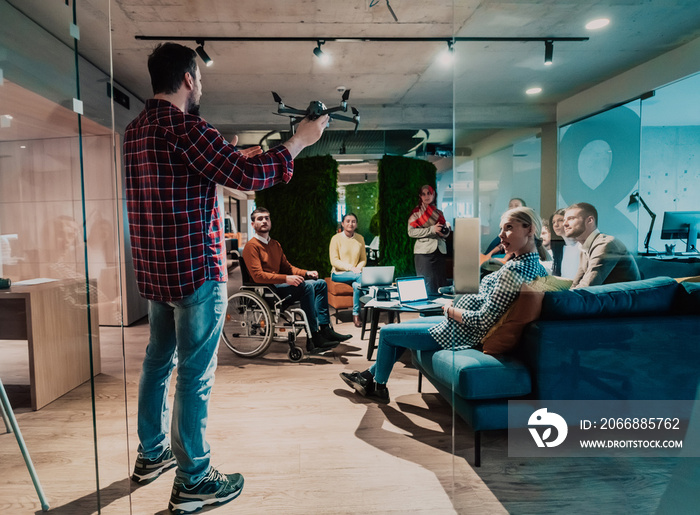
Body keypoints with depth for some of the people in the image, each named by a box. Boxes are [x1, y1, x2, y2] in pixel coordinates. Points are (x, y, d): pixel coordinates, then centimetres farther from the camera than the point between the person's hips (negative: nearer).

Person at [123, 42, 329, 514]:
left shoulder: (137, 129, 12)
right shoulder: (184, 127, -16)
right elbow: (249, 177, -21)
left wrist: (240, 157, 21)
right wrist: (299, 141, -9)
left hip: (154, 271, 9)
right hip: (196, 271, -9)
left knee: (158, 360, 20)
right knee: (195, 375, 1)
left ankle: (152, 455, 37)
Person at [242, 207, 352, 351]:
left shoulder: (275, 244, 20)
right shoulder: (252, 246, -8)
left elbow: (287, 267, 22)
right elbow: (258, 275, -19)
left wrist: (306, 273, 4)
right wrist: (286, 279, -27)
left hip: (278, 285, 9)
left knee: (320, 283, 0)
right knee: (307, 286, -27)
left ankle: (325, 329, -7)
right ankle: (313, 338, -28)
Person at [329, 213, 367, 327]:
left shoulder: (360, 238, 10)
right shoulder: (336, 238, -3)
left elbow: (363, 259, 13)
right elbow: (334, 261, -9)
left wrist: (359, 268, -10)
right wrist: (350, 267, -21)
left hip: (355, 273, 3)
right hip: (339, 274, -3)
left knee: (357, 285, -34)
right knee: (360, 276, -32)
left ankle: (356, 314, -22)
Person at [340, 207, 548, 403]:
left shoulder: (514, 270, -30)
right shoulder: (536, 265, -1)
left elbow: (483, 321, -29)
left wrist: (451, 310, -12)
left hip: (462, 335, -10)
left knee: (387, 332, 7)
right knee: (407, 323, 24)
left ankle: (378, 387, 29)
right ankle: (369, 375, 35)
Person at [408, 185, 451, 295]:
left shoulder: (439, 212, 19)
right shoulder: (416, 212, 5)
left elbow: (446, 233, 20)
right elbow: (411, 232, -7)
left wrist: (446, 229, -5)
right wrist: (432, 229, -14)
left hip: (440, 250, 4)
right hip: (424, 251, -4)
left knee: (441, 282, 0)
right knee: (426, 284, -7)